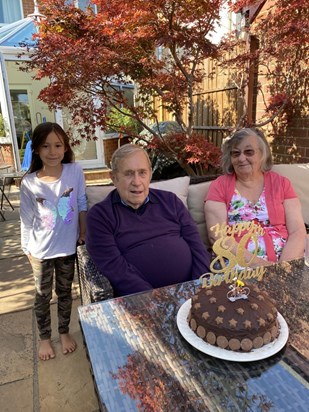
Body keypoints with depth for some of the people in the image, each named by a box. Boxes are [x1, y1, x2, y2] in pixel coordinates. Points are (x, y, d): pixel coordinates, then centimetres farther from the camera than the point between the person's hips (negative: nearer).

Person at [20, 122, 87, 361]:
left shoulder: (75, 172, -13)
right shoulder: (29, 183, -14)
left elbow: (82, 205, -3)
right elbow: (27, 220, -5)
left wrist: (83, 233, 1)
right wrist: (27, 248, 0)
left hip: (68, 247, 1)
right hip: (41, 251, 0)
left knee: (65, 292, 19)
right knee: (43, 296, 17)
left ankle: (64, 332, 43)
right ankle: (44, 338, 40)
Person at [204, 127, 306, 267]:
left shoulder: (281, 183, 8)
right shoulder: (220, 185, 2)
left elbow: (297, 232, 1)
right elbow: (217, 236, -8)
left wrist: (284, 266, -14)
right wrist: (256, 263, -16)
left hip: (285, 263, 2)